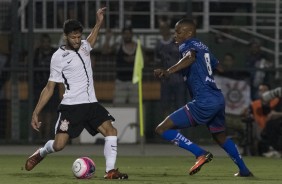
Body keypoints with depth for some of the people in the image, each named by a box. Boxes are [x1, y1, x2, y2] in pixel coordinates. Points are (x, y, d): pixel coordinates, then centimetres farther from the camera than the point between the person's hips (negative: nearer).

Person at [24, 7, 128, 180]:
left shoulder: (84, 46, 9)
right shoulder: (59, 57, -6)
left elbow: (91, 41, 39)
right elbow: (49, 88, -1)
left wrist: (99, 23, 28)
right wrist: (36, 113, -4)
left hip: (91, 104, 5)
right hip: (71, 106, -5)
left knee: (111, 131, -15)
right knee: (59, 145, -11)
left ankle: (110, 171, -14)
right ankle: (41, 153, 23)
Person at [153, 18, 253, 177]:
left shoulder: (188, 45, -6)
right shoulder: (203, 47, 19)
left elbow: (190, 57, -31)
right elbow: (217, 65, 36)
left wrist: (169, 71, -46)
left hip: (204, 102, -9)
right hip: (218, 98, 9)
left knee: (162, 129, -9)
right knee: (220, 136, 33)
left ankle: (201, 153, -13)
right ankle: (244, 171, 40)